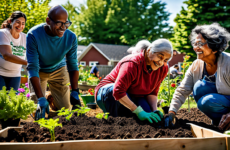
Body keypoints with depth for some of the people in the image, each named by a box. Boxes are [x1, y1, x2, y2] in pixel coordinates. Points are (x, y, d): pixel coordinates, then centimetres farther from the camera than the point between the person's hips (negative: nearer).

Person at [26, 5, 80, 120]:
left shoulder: (71, 37, -25)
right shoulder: (34, 35, -33)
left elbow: (73, 66, -16)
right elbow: (33, 68, -34)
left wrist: (75, 92, -28)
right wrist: (41, 98, -42)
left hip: (59, 70, 2)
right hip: (39, 72, -2)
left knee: (65, 109, -2)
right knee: (37, 109, -12)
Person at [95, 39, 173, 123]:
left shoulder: (163, 69, -8)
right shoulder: (133, 63, -32)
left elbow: (152, 92, -3)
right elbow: (118, 91, -42)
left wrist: (154, 111, -23)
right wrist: (139, 111, -43)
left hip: (131, 98, 6)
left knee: (148, 117, -21)